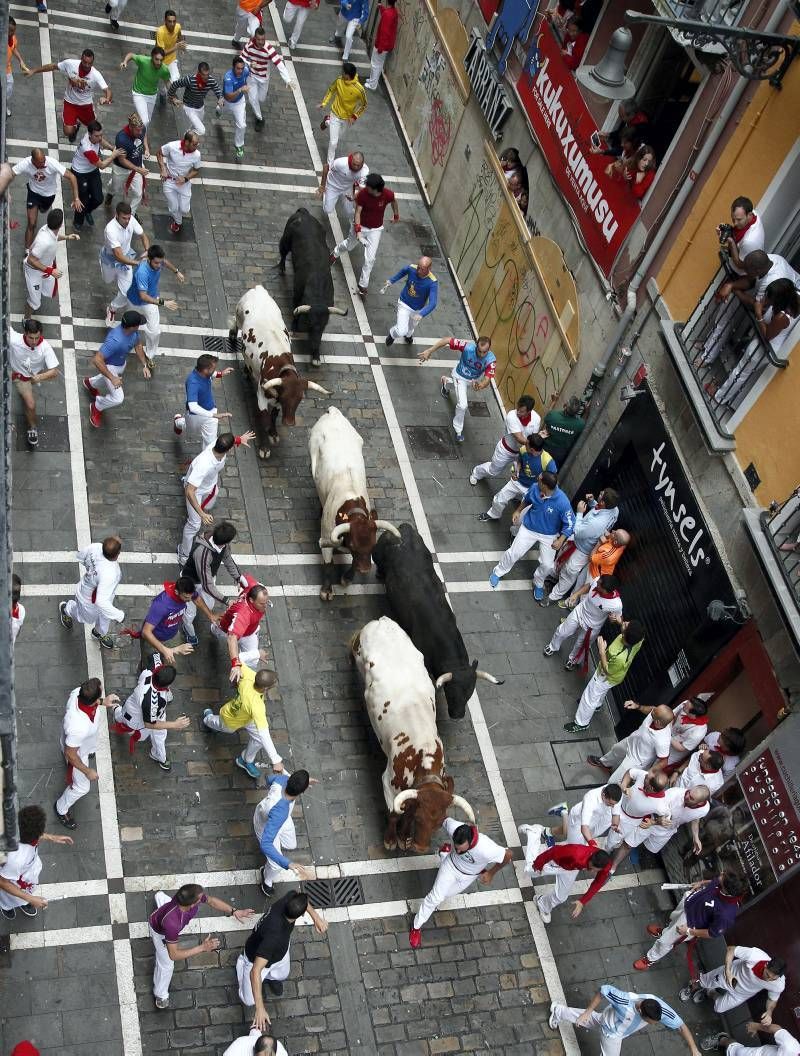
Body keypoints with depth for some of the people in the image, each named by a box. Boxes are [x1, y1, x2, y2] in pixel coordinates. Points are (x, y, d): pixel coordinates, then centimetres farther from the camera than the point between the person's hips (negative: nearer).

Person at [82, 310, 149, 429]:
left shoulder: (134, 331, -22)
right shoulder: (115, 341, -45)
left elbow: (138, 345, 1)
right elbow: (97, 360, -42)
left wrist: (144, 365, -5)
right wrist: (112, 378, -39)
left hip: (122, 363, 8)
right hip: (109, 366, -8)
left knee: (107, 381, 36)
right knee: (118, 398, -10)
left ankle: (90, 383, 68)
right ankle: (96, 407, 20)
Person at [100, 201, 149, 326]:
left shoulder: (131, 220, -23)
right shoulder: (111, 230, -40)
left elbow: (143, 236, -6)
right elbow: (118, 256, -42)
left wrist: (147, 251, -25)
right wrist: (137, 263, -48)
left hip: (126, 257, 3)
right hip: (111, 259, -3)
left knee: (126, 292, -2)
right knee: (108, 280, 28)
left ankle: (112, 309, 27)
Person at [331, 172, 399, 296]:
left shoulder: (388, 194, -24)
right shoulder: (362, 193, -27)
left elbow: (393, 201, 0)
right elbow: (357, 212, -25)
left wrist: (396, 215, 16)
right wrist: (357, 230, -37)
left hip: (375, 230, 0)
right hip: (360, 225, 0)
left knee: (370, 259, -2)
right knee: (349, 245, 26)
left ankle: (363, 284, 15)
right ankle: (335, 254, 60)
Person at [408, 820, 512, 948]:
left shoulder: (485, 849, -49)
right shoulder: (453, 827, -41)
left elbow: (509, 855, -30)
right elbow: (445, 820, -15)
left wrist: (491, 873, -15)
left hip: (468, 875, 1)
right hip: (451, 864, 0)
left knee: (447, 893, 24)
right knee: (436, 897, 0)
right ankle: (416, 926, 31)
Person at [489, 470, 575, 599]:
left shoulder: (562, 502, -34)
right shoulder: (534, 488, -23)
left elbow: (569, 524, -21)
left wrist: (560, 540, -26)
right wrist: (518, 511, 9)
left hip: (549, 535, -2)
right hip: (529, 528, 2)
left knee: (547, 564, 2)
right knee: (513, 553, 7)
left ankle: (538, 584, 35)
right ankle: (498, 572, 35)